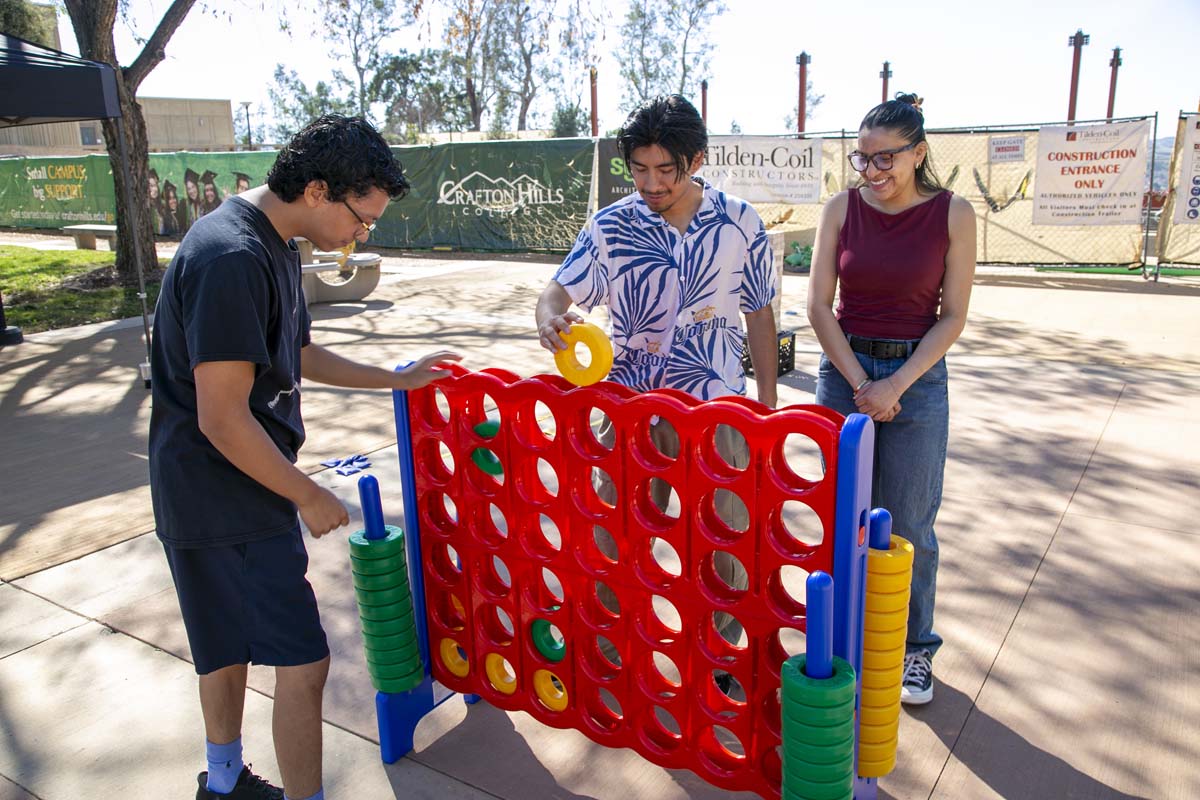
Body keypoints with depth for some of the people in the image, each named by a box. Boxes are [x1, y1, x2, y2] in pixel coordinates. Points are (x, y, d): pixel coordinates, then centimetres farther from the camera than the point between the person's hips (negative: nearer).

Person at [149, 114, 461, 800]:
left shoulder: (272, 245, 8)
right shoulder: (232, 260, -25)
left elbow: (298, 355, 21)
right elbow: (223, 419, -26)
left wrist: (397, 378, 20)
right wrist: (309, 497, -15)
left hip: (235, 487, 10)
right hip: (224, 498, -10)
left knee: (231, 641, 23)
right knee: (303, 660, -3)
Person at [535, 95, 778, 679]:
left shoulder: (740, 224, -2)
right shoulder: (610, 227, -3)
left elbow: (759, 317, 5)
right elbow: (559, 289, -6)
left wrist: (767, 406, 5)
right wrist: (550, 319, -31)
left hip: (716, 411, 0)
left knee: (722, 543, 11)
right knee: (615, 539, 11)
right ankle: (612, 653, 33)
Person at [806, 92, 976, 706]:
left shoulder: (952, 213, -5)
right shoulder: (842, 209, -2)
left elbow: (953, 315, -5)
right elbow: (819, 306, -3)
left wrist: (895, 385, -13)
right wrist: (861, 384, -10)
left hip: (917, 376, -1)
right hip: (843, 373, 2)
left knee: (908, 526, 6)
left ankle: (914, 648, 27)